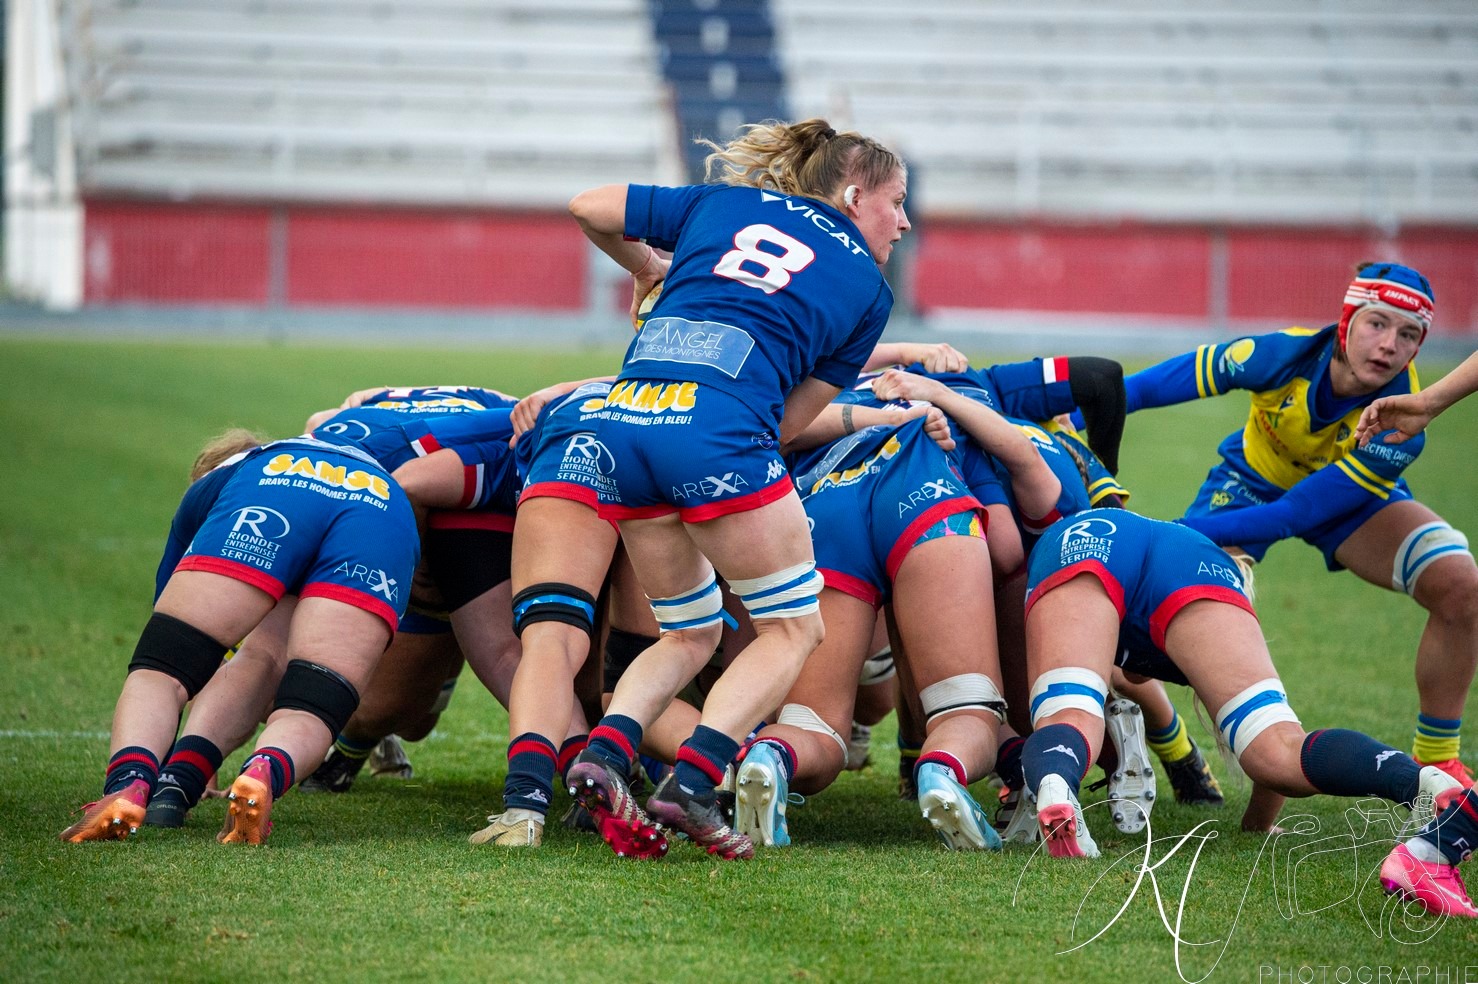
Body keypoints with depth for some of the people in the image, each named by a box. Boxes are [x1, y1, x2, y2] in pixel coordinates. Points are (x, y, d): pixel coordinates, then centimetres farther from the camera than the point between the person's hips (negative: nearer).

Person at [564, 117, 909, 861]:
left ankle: (603, 751, -5)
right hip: (717, 428, -5)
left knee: (690, 633, 20)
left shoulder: (725, 203, 25)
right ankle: (693, 781, -12)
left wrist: (650, 269, 44)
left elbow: (588, 209, 27)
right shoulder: (869, 289, 18)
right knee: (792, 626, 9)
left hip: (625, 416, 5)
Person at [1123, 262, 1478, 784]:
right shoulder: (1287, 354, -34)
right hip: (1252, 480, 0)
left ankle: (1436, 759, -4)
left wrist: (1195, 531, -36)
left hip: (1352, 494, 0)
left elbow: (1304, 510, -34)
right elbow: (1178, 376, -19)